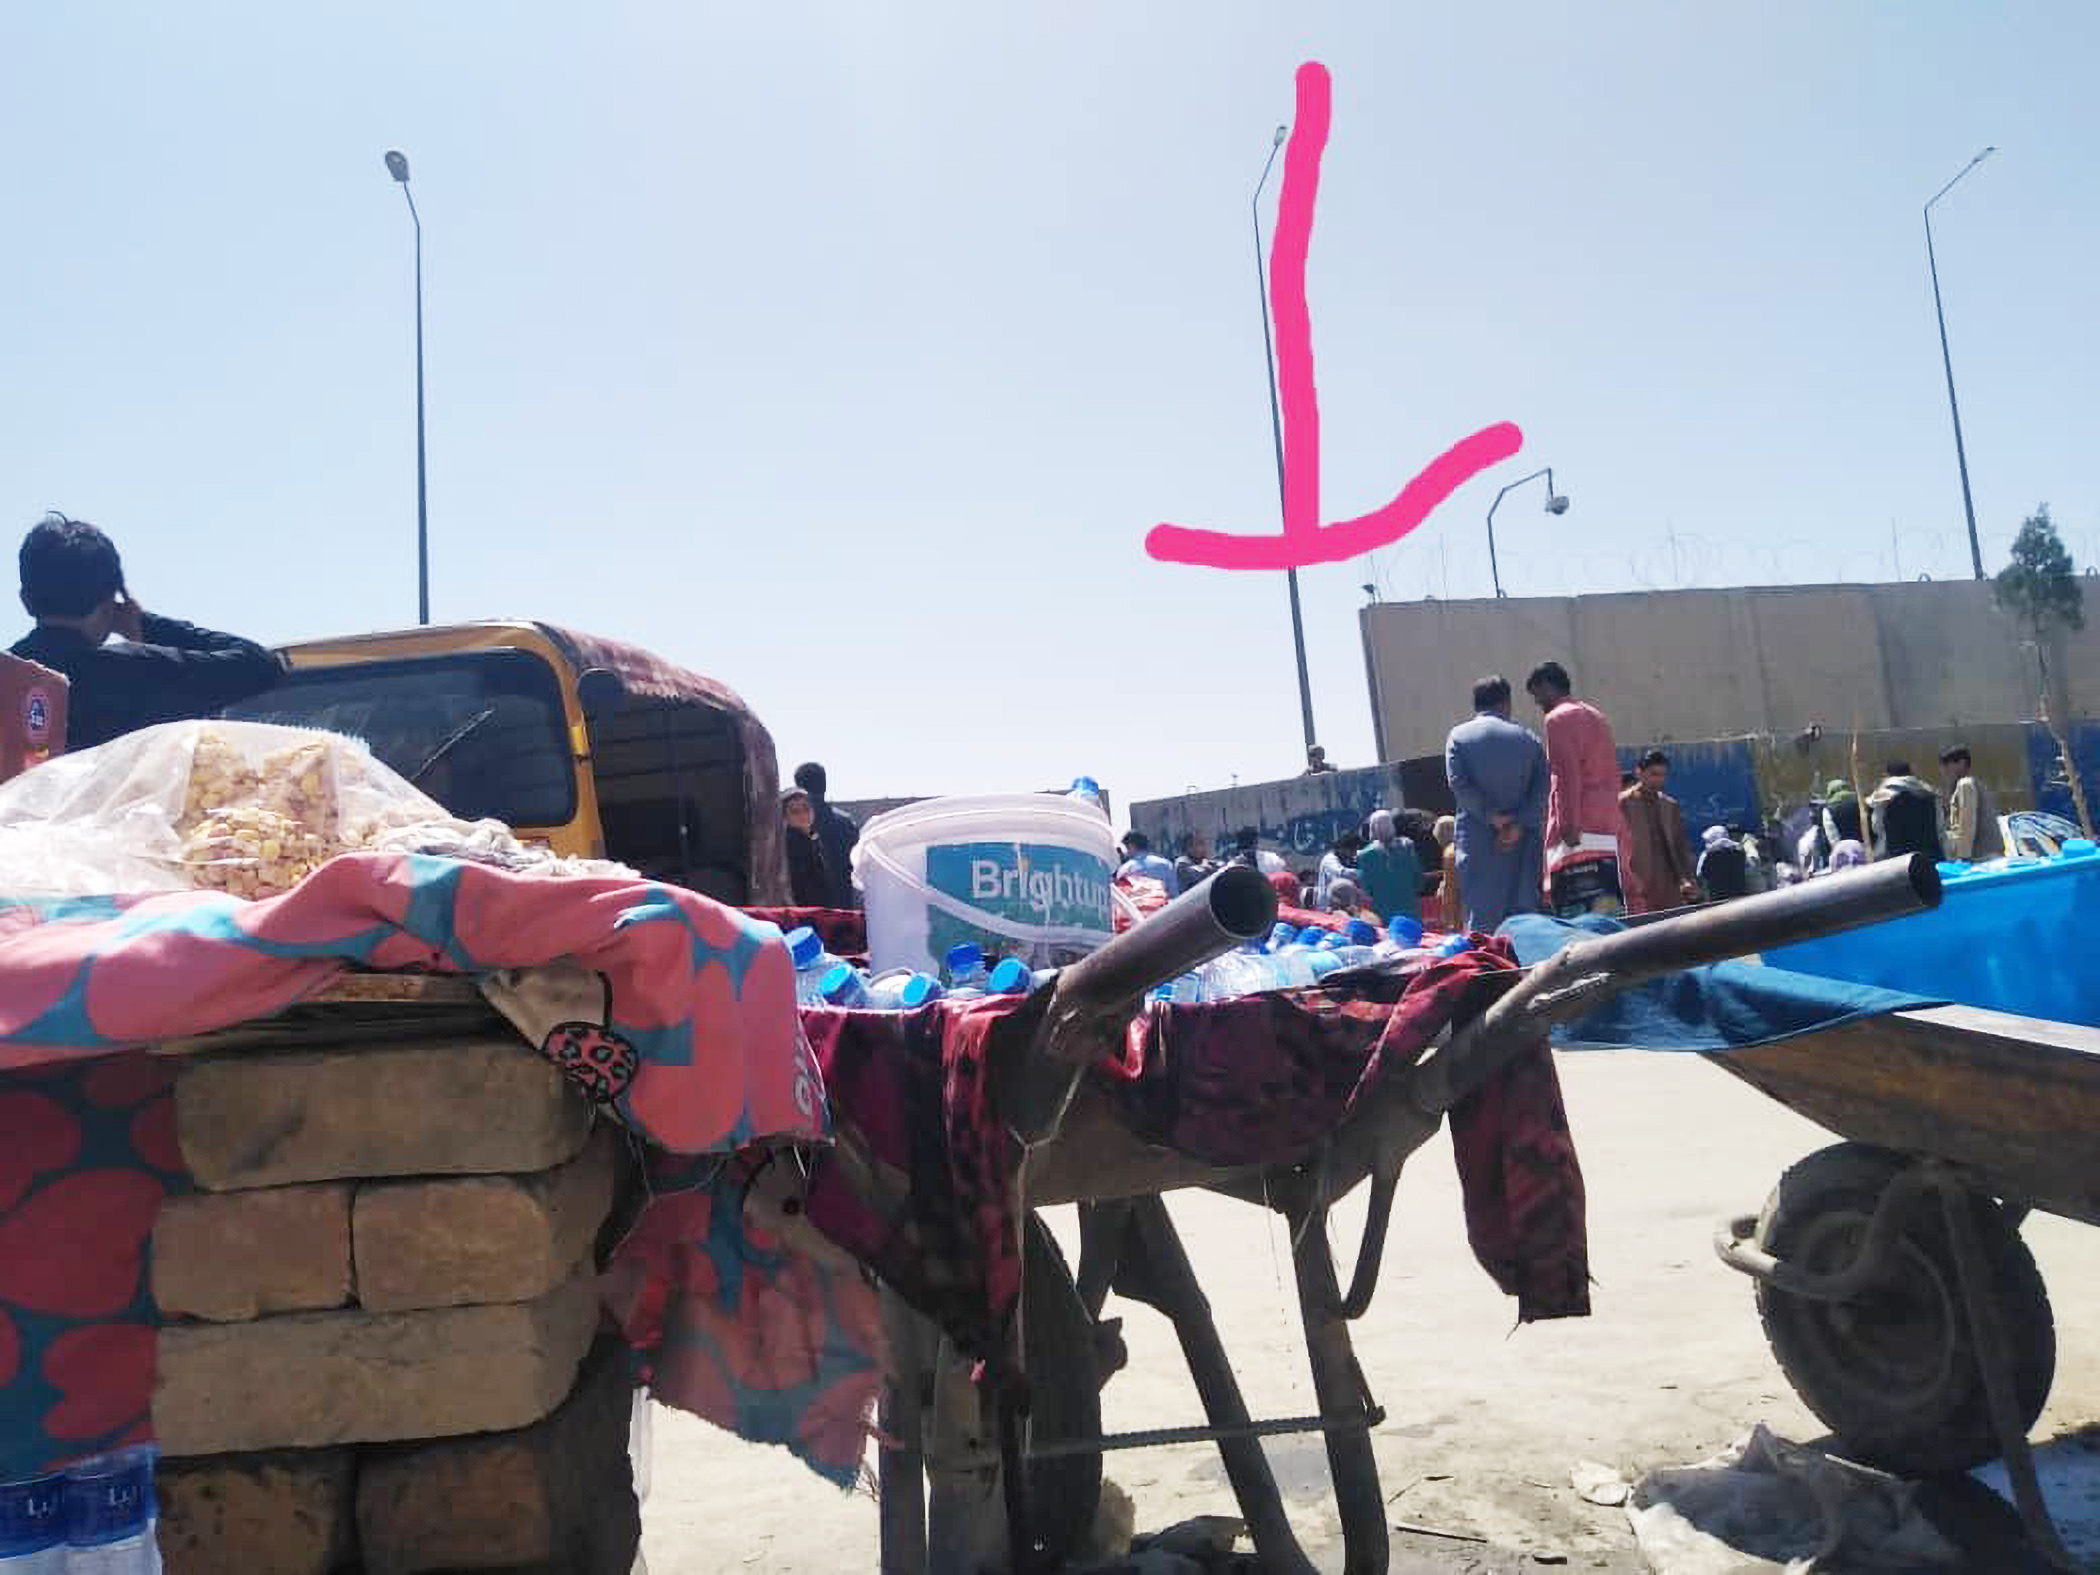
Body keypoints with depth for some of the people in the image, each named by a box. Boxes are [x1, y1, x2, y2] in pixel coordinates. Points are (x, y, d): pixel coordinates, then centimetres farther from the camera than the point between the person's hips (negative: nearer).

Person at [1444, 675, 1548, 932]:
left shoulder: (1459, 735, 4)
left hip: (1478, 840, -2)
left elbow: (1458, 783, -8)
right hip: (1524, 839, 2)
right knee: (1524, 908, 6)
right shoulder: (1527, 737, 9)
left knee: (1482, 917, -2)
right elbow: (1541, 788, -2)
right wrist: (1520, 823, -8)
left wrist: (1491, 816, -7)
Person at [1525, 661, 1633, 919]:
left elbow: (1567, 776, -14)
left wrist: (1568, 824, -17)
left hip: (1579, 832, -9)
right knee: (1611, 911, 5)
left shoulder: (1558, 718, -4)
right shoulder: (1597, 717, 23)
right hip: (1611, 827, 9)